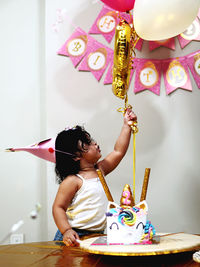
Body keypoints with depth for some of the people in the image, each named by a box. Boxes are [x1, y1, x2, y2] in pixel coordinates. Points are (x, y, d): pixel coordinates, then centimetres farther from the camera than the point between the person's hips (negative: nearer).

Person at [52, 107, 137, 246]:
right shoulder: (72, 180, -10)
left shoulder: (99, 170, 12)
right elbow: (58, 207, -11)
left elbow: (118, 152, 17)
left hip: (97, 235, 7)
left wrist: (127, 126, 15)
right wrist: (66, 231, -25)